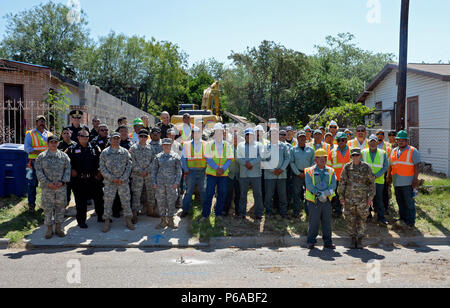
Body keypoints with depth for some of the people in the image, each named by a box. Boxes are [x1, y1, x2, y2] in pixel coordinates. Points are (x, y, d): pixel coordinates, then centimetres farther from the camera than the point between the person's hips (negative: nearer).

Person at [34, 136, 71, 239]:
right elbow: (39, 171, -2)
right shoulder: (41, 157, 3)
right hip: (47, 188, -1)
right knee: (47, 208, 4)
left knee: (60, 207, 7)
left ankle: (59, 228, 20)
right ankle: (49, 229, 16)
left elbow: (67, 170, 4)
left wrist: (63, 181, -10)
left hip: (61, 187, 1)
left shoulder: (64, 156, 7)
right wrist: (47, 183, -12)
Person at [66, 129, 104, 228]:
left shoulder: (95, 148, 8)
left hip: (94, 178, 2)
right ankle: (81, 221, 18)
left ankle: (100, 217, 25)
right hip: (79, 180, -2)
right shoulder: (72, 149, 2)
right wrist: (71, 170, -3)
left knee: (99, 198, 8)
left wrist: (100, 172, 4)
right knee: (80, 201, 5)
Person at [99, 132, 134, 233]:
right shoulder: (105, 153, 4)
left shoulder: (125, 152, 6)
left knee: (126, 201, 5)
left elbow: (129, 166, 3)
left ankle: (128, 221, 17)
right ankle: (107, 222, 15)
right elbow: (102, 168, 0)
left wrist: (122, 178, -9)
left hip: (123, 181, 1)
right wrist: (112, 178, -10)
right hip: (109, 182, 0)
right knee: (108, 201, 3)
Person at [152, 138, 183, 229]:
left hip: (171, 183, -1)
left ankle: (171, 220, 15)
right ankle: (163, 220, 15)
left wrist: (177, 182, -7)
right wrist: (154, 183, 2)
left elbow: (179, 171, 2)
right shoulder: (158, 157, 8)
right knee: (161, 201, 4)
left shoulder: (176, 156, 3)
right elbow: (154, 170, 10)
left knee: (171, 201, 3)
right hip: (160, 183, 2)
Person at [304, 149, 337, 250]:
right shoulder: (310, 171, 1)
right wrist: (319, 194, -19)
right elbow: (309, 185, -9)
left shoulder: (331, 171, 12)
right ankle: (311, 242, 11)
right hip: (314, 200, -3)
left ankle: (328, 242, 17)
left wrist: (326, 193, -16)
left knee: (327, 222, 7)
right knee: (313, 222, 0)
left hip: (327, 200, 3)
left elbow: (333, 185, 1)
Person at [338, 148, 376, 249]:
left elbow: (372, 183, 4)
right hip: (349, 199, 1)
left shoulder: (366, 167, 0)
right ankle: (353, 239, 20)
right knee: (350, 220, 6)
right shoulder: (347, 167, 3)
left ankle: (360, 240, 17)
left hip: (363, 199, -1)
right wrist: (341, 196, 2)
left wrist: (370, 197, -1)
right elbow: (342, 183, 6)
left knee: (361, 220, 5)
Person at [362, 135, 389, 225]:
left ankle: (381, 218, 8)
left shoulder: (382, 153, 4)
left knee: (379, 200, 2)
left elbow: (385, 166, 0)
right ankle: (367, 215, 21)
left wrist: (376, 175, -11)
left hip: (378, 180, 0)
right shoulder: (363, 152, 3)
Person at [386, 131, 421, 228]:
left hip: (408, 182, -6)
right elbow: (390, 165, 19)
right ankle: (402, 218, 26)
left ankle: (411, 222, 6)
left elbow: (416, 166, -8)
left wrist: (415, 179, -14)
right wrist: (389, 177, 14)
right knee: (400, 201, 14)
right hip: (396, 182, 6)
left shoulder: (413, 151, -3)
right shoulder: (394, 151, 13)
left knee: (409, 203, -2)